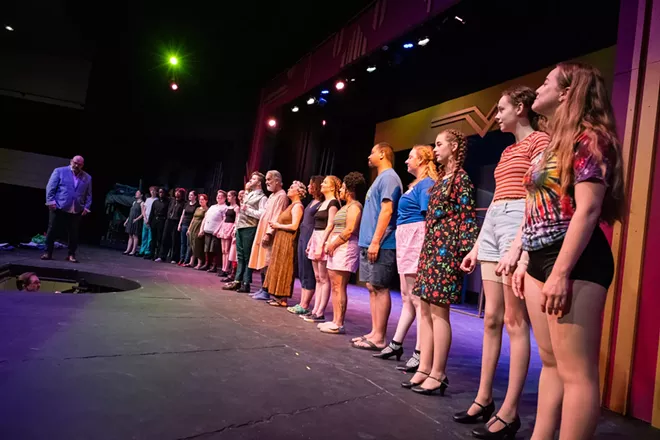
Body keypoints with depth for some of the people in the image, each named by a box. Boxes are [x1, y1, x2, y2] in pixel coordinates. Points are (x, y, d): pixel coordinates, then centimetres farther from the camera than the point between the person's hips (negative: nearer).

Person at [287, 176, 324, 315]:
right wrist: (303, 238, 17)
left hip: (311, 239, -9)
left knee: (308, 273, -4)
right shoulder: (312, 202, 17)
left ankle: (304, 306, 2)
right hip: (302, 237, 9)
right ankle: (301, 304, 15)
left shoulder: (322, 204, -10)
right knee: (302, 272, 10)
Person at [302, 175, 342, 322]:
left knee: (324, 279, -6)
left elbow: (330, 226, -15)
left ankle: (320, 313, -3)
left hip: (324, 241, -9)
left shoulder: (333, 202, -7)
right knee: (318, 278, 9)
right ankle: (315, 310, 14)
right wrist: (310, 243, 19)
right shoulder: (323, 203, 20)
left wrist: (321, 245, -20)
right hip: (316, 239, 9)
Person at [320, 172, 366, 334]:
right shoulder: (345, 206, 23)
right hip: (336, 248, 10)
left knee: (339, 287, -10)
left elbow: (349, 230, -19)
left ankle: (338, 324, -7)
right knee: (334, 287, 9)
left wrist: (333, 244, -13)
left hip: (345, 248, -10)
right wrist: (329, 244, 9)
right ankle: (335, 321, 12)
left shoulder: (354, 206, -8)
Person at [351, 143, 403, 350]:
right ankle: (374, 332, 17)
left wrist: (375, 241, -23)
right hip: (369, 244, 10)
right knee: (372, 288, 10)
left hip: (380, 245, -10)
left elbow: (387, 210, -19)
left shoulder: (389, 177, -9)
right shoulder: (381, 178, 21)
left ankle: (379, 337, 0)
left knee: (380, 289, -6)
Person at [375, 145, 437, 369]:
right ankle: (396, 344, 25)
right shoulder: (417, 184, 19)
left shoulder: (426, 184, -9)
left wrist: (424, 250, -22)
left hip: (417, 242, -10)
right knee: (407, 298, 15)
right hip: (406, 242, 10)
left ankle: (420, 354, 0)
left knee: (418, 299, -7)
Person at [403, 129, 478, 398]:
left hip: (446, 250, -9)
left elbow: (468, 218, -12)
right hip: (431, 248, 9)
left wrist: (467, 252, -17)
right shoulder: (442, 178, 20)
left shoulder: (461, 178, -5)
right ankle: (424, 369, 14)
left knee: (438, 311, -6)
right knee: (425, 309, 8)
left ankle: (438, 375, 3)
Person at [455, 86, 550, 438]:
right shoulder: (507, 152, 24)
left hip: (519, 223, -8)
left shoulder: (539, 141, -1)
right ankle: (484, 398, 15)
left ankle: (509, 410, 2)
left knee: (514, 320, -6)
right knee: (491, 318, 7)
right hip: (492, 224, 8)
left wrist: (517, 246, -21)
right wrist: (476, 246, 18)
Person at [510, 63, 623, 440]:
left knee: (576, 370, -4)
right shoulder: (555, 144, 21)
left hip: (574, 262, -9)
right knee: (550, 362, 14)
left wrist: (561, 272, -22)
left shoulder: (588, 137, -7)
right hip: (541, 260, 9)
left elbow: (587, 210, -17)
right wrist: (526, 261, 17)